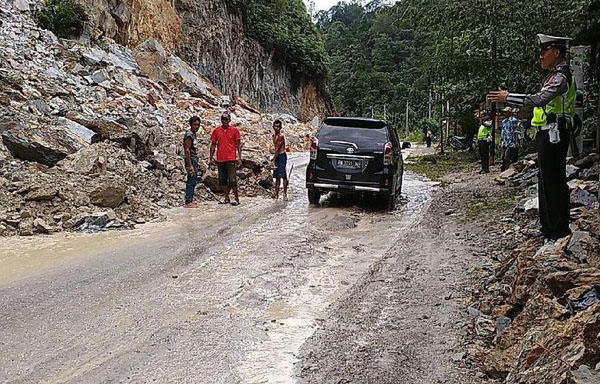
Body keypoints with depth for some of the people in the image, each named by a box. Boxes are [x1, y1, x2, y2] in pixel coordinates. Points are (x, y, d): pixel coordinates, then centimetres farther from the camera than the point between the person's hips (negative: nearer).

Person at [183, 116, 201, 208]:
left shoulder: (193, 134, 14)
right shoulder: (189, 135, -15)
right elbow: (187, 150, -20)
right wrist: (190, 165, -24)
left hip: (194, 160, 10)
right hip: (191, 160, -10)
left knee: (193, 181, 14)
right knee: (191, 181, -9)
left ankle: (190, 200, 21)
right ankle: (188, 202, -8)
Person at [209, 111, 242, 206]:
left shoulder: (234, 130, 0)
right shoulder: (216, 130, 8)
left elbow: (238, 144, 2)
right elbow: (213, 144, 12)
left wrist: (239, 158, -4)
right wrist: (211, 158, 9)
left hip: (231, 159, -4)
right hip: (220, 159, 4)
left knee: (232, 180, -8)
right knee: (222, 180, 9)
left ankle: (237, 199, 0)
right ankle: (227, 199, 18)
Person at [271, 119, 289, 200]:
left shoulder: (280, 136, -13)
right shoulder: (274, 135, 13)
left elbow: (277, 149, -15)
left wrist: (274, 159, -15)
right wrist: (274, 158, 14)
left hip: (282, 156, -9)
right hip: (277, 156, 9)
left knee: (283, 175, -9)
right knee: (277, 176, 11)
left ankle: (285, 194, -7)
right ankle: (276, 194, 16)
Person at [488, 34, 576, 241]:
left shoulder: (561, 75, -14)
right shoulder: (556, 74, 19)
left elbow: (540, 99, -27)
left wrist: (507, 97, -24)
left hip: (553, 134, -11)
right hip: (548, 134, 11)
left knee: (553, 182, -8)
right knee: (546, 182, 15)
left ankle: (560, 231, -2)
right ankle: (548, 228, 23)